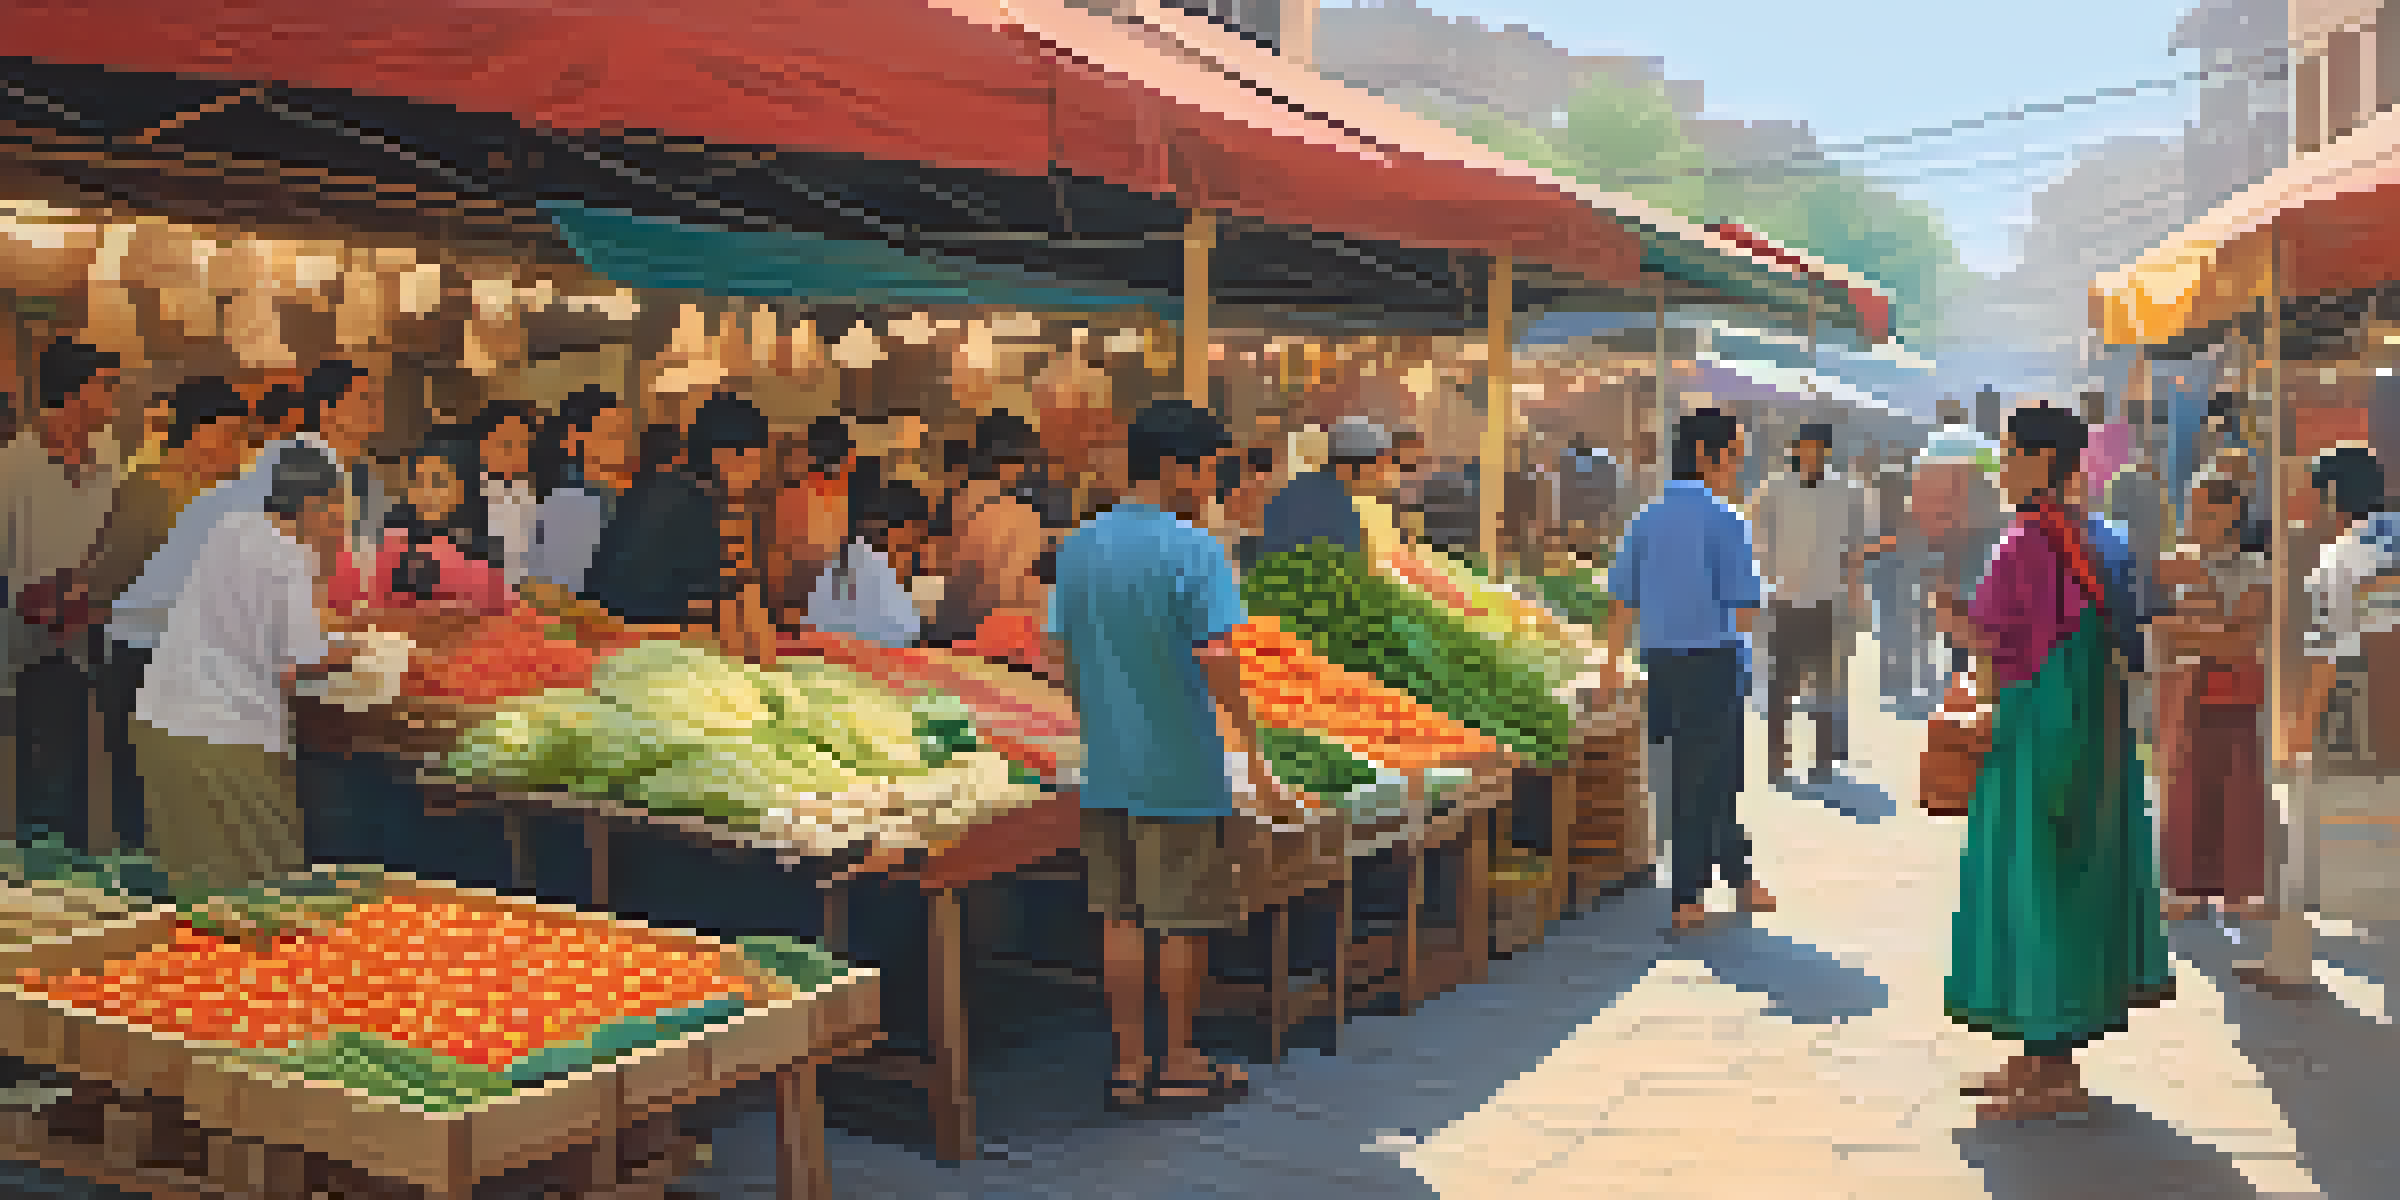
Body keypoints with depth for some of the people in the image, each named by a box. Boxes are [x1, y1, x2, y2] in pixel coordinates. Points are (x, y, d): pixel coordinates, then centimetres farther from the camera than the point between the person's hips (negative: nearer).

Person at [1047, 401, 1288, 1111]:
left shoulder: (1079, 547, 7)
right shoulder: (1194, 552, -13)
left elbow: (1063, 655, 11)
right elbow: (1218, 664, -18)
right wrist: (1252, 756, -11)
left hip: (1104, 769, 6)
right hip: (1179, 771, -6)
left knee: (1120, 918, 12)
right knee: (1185, 921, 6)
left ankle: (1130, 1064, 19)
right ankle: (1179, 1064, 16)